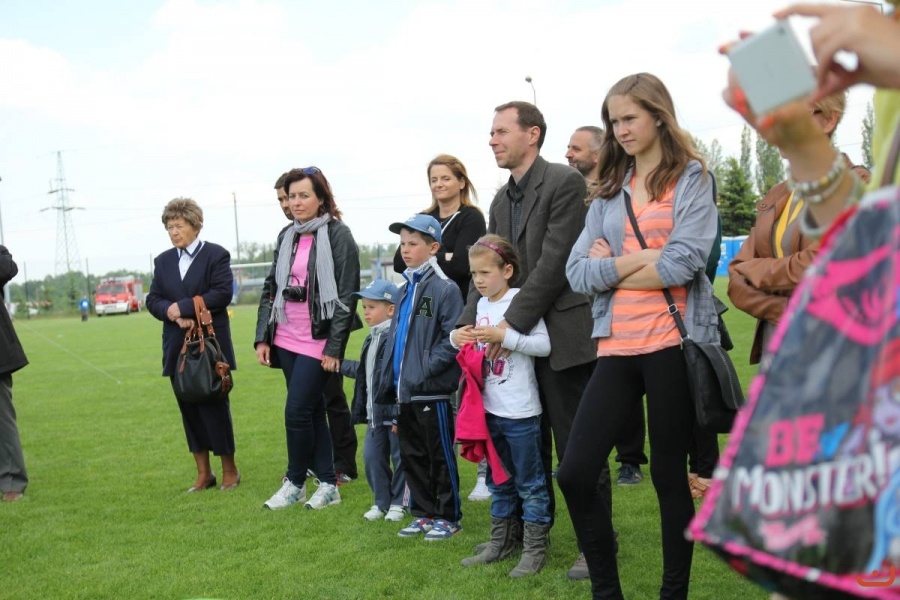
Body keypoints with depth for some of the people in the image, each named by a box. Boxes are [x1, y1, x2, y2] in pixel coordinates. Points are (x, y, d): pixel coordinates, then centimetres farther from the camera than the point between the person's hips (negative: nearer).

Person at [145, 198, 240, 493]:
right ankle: (203, 473, 15)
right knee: (189, 409, 7)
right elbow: (153, 299, 7)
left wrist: (183, 307, -17)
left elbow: (223, 293, -14)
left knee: (215, 407, 0)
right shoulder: (163, 261, 13)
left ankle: (229, 470, 12)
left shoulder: (216, 255, -3)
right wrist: (171, 313, -14)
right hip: (178, 347, 5)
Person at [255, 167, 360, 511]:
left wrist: (335, 347, -15)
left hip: (318, 341, -6)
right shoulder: (286, 237, 11)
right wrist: (262, 337, 7)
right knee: (313, 410, 10)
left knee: (297, 411, -6)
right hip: (286, 339, 6)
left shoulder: (338, 235, -8)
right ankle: (328, 484, 18)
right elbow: (270, 288, 14)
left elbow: (346, 295, -12)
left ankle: (295, 482, 12)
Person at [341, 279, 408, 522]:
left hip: (394, 413, -9)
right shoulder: (372, 339, 13)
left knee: (400, 457, 5)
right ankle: (382, 502, 25)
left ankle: (399, 503, 17)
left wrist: (400, 414, -24)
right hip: (375, 413, 9)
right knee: (372, 457, 12)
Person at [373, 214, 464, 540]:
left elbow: (453, 339, -17)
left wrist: (425, 369, -21)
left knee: (440, 456, 3)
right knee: (412, 456, 14)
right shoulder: (405, 289, 14)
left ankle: (448, 516, 14)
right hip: (405, 391, 8)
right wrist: (387, 378, 12)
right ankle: (423, 513, 26)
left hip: (432, 391, -8)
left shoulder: (445, 289, -11)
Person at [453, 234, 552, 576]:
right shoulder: (481, 305, 9)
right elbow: (474, 349, 19)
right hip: (490, 407, 8)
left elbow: (544, 344, -20)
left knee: (530, 483, 2)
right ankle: (501, 543, 29)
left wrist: (504, 335, -26)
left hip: (520, 411, -8)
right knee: (498, 481, 18)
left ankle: (535, 550, 9)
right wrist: (457, 339, -1)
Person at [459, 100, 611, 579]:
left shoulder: (565, 182, -10)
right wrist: (469, 322, -3)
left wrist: (512, 322, -18)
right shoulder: (501, 201, 15)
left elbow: (554, 261, -17)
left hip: (563, 333, -8)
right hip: (518, 340, 8)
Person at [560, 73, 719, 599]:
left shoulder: (692, 178, 2)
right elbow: (577, 271, 5)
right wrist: (637, 261, -9)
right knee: (575, 473, -2)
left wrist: (611, 267, -2)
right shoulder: (610, 189, 15)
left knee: (670, 475, 3)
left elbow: (682, 264, -13)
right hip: (618, 346, 5)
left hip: (672, 343, -5)